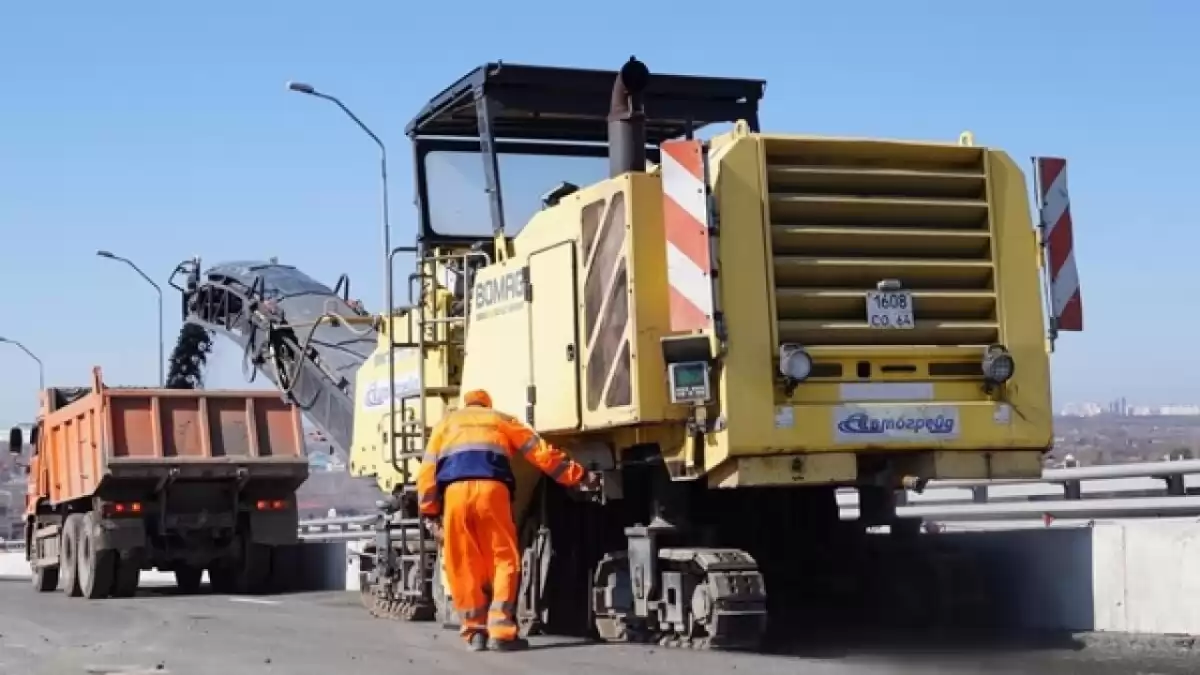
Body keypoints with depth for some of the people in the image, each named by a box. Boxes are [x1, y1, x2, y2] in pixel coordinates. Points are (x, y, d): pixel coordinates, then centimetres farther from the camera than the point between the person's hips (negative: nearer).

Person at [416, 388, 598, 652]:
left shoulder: (446, 422, 31)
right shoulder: (500, 419, 29)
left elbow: (427, 469, 19)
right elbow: (540, 451, 21)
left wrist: (430, 512, 17)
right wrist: (578, 476, 23)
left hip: (455, 491, 1)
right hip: (492, 490, -1)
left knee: (464, 568, 7)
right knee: (504, 560, 2)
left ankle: (475, 632, 6)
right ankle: (501, 631, -8)